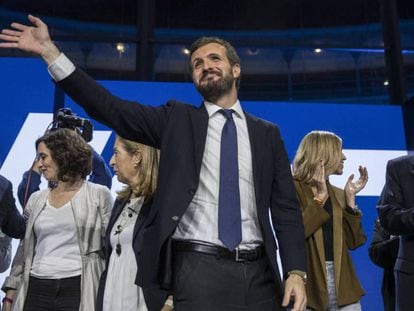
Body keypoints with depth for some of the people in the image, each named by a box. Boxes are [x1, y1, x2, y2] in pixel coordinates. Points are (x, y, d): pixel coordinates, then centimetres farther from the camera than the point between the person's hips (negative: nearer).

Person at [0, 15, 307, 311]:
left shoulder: (268, 133, 10)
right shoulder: (178, 119, 7)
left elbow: (287, 209, 8)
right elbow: (111, 108, -5)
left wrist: (295, 271, -5)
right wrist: (49, 51, -11)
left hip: (259, 272, 2)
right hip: (199, 269, -2)